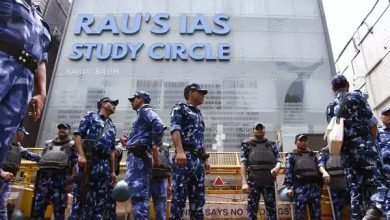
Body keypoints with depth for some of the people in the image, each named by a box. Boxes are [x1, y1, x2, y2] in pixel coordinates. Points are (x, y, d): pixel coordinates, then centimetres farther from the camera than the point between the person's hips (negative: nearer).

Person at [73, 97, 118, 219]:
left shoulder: (112, 127, 23)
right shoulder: (91, 116, 8)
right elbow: (78, 134, -4)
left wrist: (113, 171, 15)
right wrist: (81, 154, -18)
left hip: (104, 164, 6)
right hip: (88, 159, -6)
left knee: (101, 199, 4)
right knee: (83, 195, -4)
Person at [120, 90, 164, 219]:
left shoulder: (145, 110, 0)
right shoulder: (141, 114, 27)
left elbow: (158, 125, -21)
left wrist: (154, 146, -19)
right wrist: (128, 142, 21)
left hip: (138, 155, -10)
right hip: (137, 155, 10)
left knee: (137, 193, -13)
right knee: (140, 193, 9)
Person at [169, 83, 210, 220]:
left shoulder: (199, 114, 27)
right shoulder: (180, 108, 5)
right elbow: (175, 129, -12)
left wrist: (205, 159, 20)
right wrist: (180, 151, -26)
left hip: (198, 160, 8)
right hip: (185, 156, -8)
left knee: (198, 198, 7)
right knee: (179, 196, -10)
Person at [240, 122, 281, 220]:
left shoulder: (272, 145, 16)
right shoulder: (247, 144, 8)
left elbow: (278, 161, 10)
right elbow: (243, 163, 1)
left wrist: (277, 167, -15)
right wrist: (244, 182, -10)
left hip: (269, 182, 2)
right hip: (253, 182, -2)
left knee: (272, 210, 4)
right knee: (252, 210, -1)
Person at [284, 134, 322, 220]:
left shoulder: (313, 155, 25)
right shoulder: (291, 156, 12)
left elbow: (319, 169, 20)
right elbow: (288, 171, 1)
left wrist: (320, 186, 11)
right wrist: (289, 187, -12)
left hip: (315, 186, 4)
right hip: (300, 186, -4)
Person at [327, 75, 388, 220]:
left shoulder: (330, 108, 17)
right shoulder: (356, 96, 4)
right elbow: (372, 122, 1)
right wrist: (372, 137, 15)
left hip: (345, 150, 5)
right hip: (364, 144, -5)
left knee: (355, 189, 6)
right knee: (378, 182, -8)